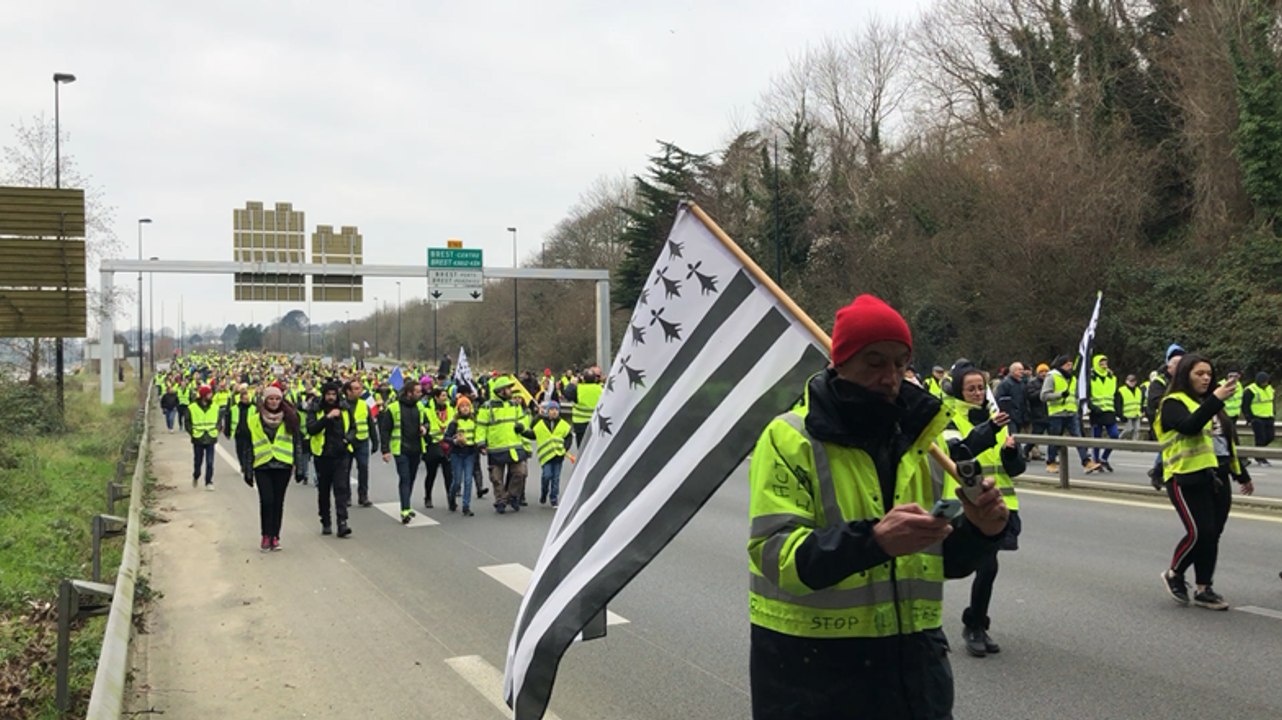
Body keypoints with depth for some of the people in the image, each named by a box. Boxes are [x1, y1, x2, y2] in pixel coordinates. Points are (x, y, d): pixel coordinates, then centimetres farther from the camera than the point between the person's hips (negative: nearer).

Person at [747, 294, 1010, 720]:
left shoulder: (920, 437, 7)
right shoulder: (789, 439, -10)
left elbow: (946, 559, 11)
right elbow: (775, 553, -20)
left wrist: (979, 531, -10)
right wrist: (872, 540, -32)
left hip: (912, 659, 5)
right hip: (811, 665, -5)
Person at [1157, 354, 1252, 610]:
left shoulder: (1211, 404, 19)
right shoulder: (1173, 403, -6)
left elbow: (1227, 442, 26)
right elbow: (1190, 426, -27)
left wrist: (1241, 475, 27)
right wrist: (1215, 399, -32)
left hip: (1217, 478, 8)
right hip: (1187, 479, -8)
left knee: (1212, 535, 6)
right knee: (1199, 532, -15)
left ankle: (1204, 589, 15)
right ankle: (1173, 574, 9)